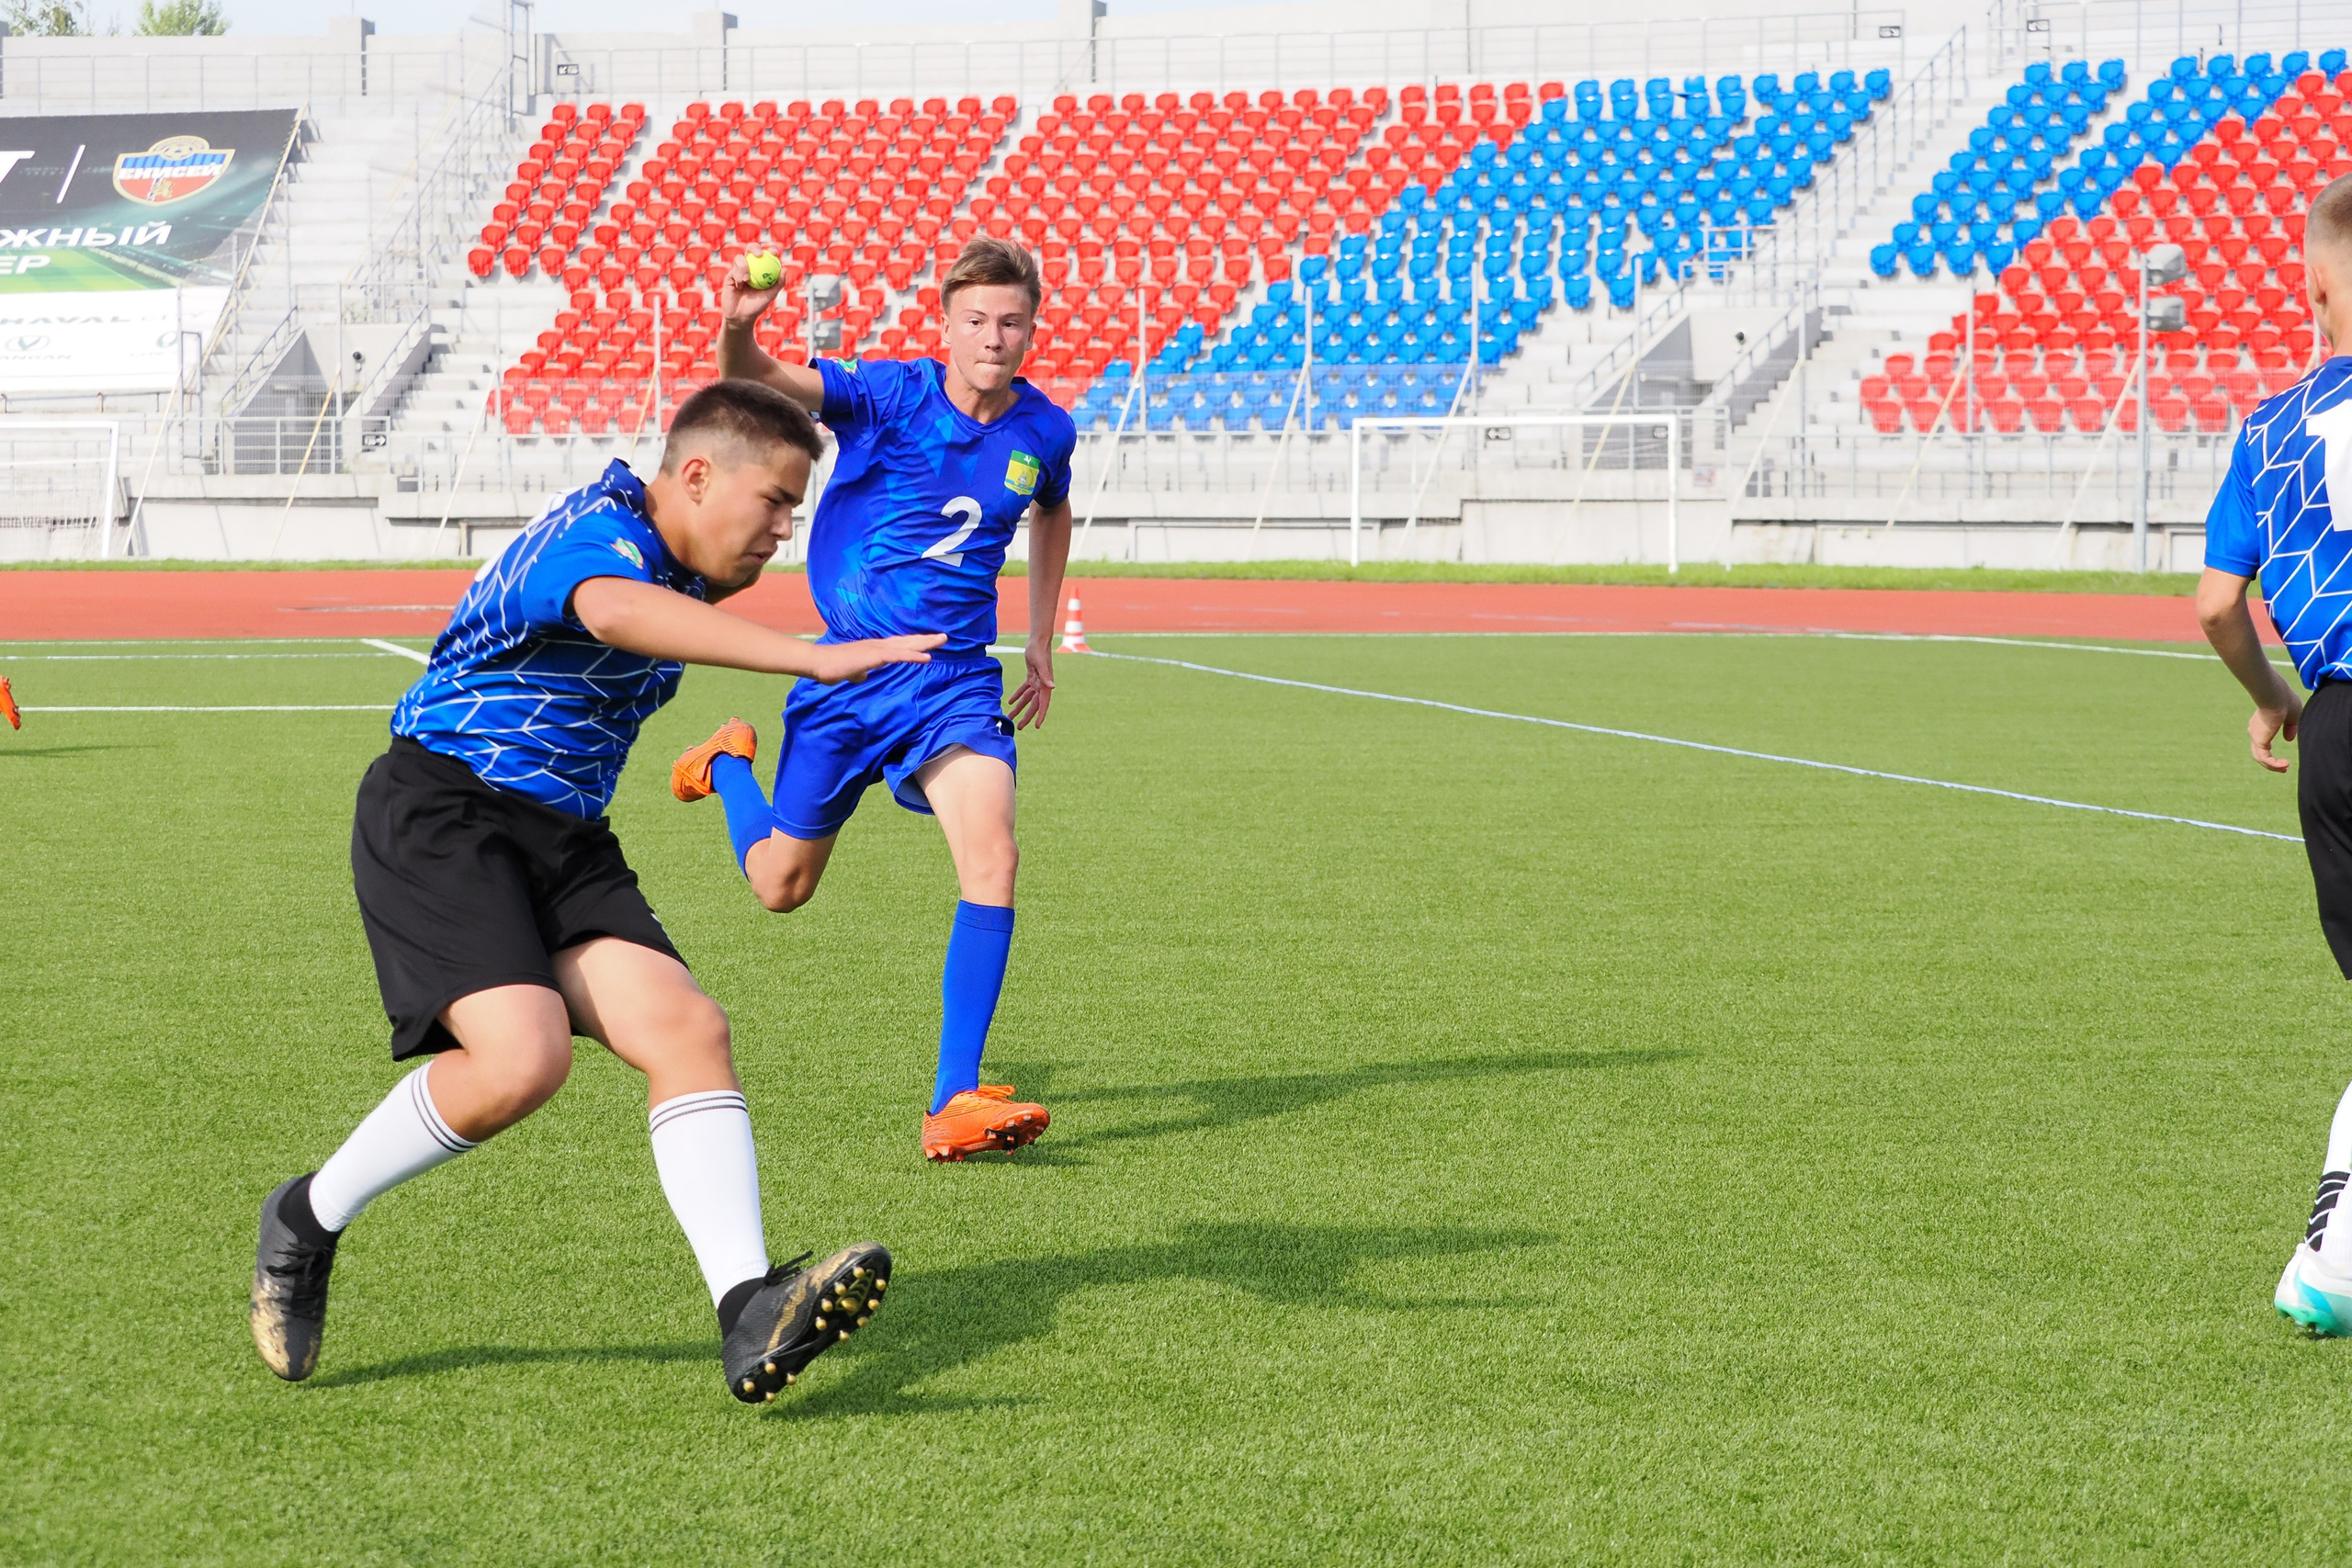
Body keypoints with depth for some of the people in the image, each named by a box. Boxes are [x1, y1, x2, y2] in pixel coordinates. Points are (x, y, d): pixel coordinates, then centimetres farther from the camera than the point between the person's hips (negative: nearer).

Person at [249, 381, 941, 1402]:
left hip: (564, 839, 9)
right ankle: (308, 1220, -3)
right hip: (439, 813, -9)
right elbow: (613, 611, -43)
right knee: (524, 1056, -27)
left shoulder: (676, 568, 14)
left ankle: (749, 1313, -26)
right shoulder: (594, 535, -17)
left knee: (688, 1030, -14)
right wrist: (815, 660, -51)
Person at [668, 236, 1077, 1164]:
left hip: (957, 677, 2)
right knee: (780, 886, 12)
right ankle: (729, 762, 47)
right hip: (850, 669, -2)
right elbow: (764, 384, -26)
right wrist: (737, 335, -49)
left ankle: (954, 1105, -21)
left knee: (992, 859, -22)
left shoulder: (1044, 433, 1)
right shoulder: (888, 395, -11)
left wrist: (1041, 642, 22)